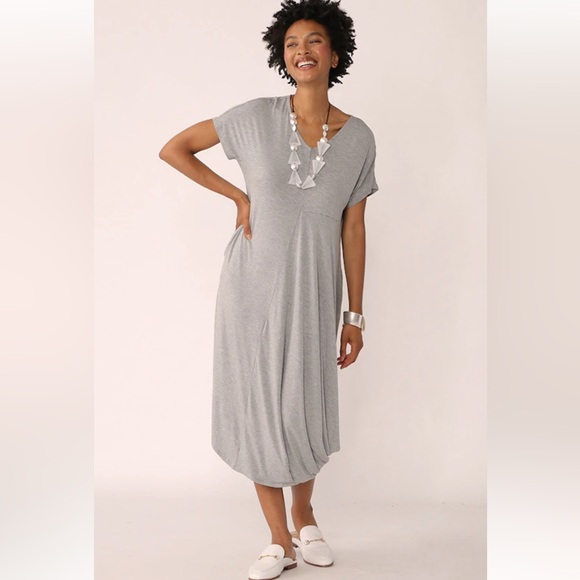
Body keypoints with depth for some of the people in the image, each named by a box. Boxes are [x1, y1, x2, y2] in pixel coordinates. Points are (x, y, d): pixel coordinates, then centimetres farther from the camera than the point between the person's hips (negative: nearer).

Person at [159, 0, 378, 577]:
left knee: (307, 408, 11)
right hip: (253, 285, -1)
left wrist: (355, 316, 4)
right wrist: (238, 196, -5)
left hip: (314, 291, 1)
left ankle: (305, 519, 38)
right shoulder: (256, 116, -5)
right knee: (259, 408, 6)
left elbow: (353, 230, 3)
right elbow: (173, 149, 3)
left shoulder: (359, 137, 0)